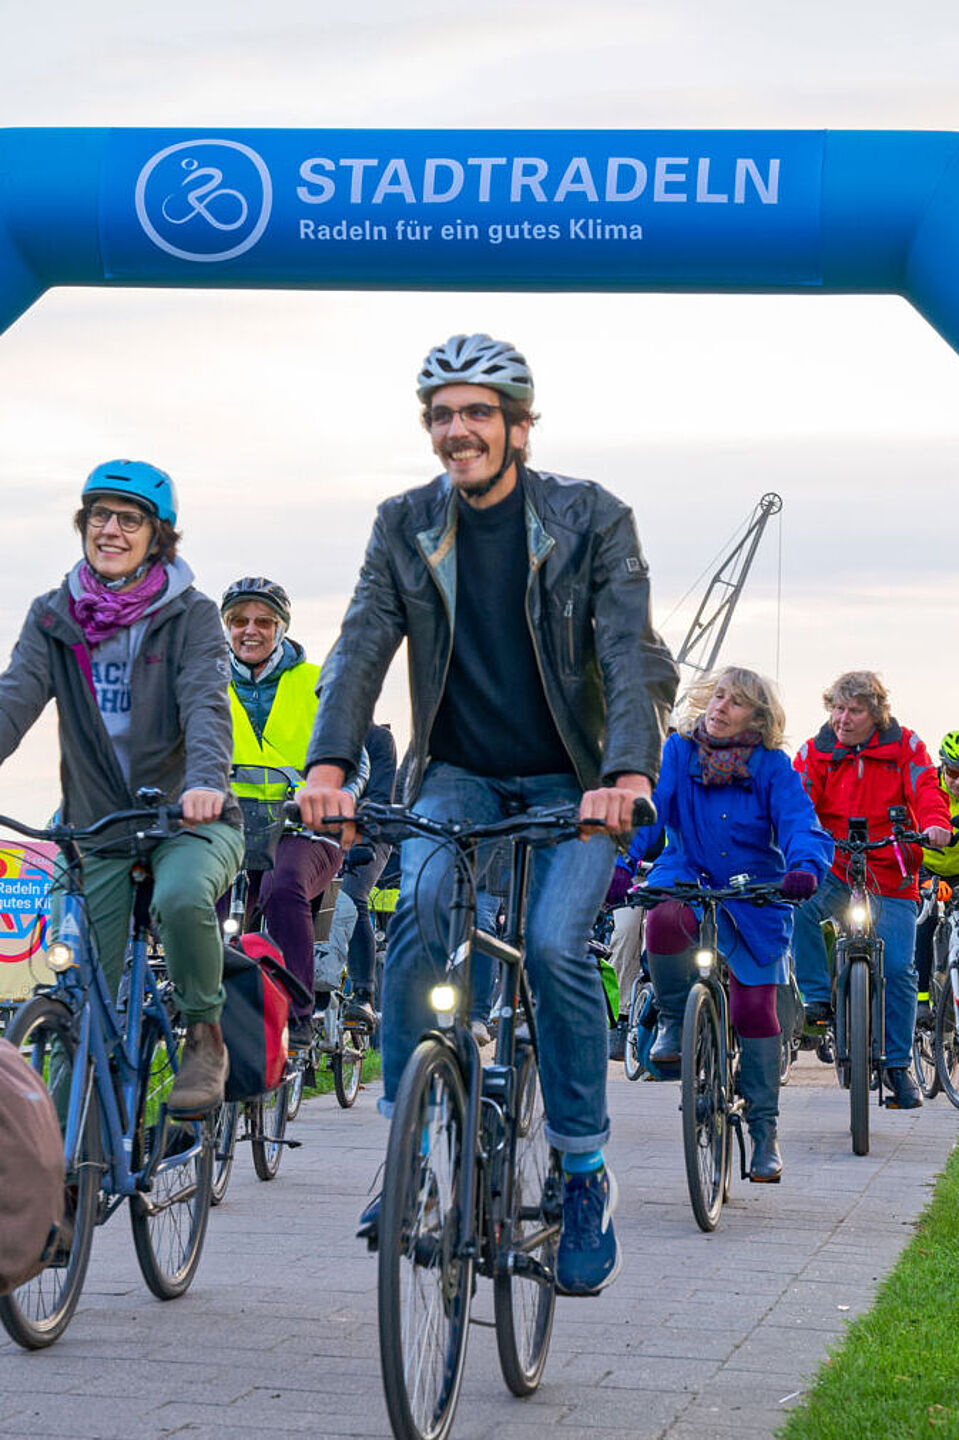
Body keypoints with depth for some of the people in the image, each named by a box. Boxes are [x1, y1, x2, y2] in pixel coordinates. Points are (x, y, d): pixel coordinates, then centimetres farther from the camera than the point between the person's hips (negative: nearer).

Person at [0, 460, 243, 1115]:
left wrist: (204, 782, -39)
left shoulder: (192, 616, -4)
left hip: (188, 820, -3)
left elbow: (206, 705, -18)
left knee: (181, 896, -36)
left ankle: (206, 1036, -12)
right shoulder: (53, 618, 5)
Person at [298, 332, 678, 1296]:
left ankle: (585, 1171, -5)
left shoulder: (592, 520, -8)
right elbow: (361, 647, -8)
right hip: (458, 775, 2)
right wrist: (329, 762, -26)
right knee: (421, 905, -28)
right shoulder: (406, 526, 1)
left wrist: (628, 771, -34)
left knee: (555, 945, -23)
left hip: (571, 782, -2)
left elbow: (634, 656, -16)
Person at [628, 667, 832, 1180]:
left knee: (755, 1010, -5)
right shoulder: (677, 752, -5)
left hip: (752, 896, 0)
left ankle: (764, 1127, 10)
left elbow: (800, 822, -18)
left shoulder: (772, 766, -7)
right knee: (665, 921, -36)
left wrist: (805, 867, -40)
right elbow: (646, 808, -15)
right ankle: (674, 1019, -8)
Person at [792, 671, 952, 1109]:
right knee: (801, 903, -32)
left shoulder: (904, 747, 2)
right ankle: (816, 998, -14)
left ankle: (898, 1064, 10)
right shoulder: (816, 753, 3)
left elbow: (926, 791, -9)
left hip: (890, 880, 0)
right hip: (834, 871, 0)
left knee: (897, 968, -6)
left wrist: (935, 824, -30)